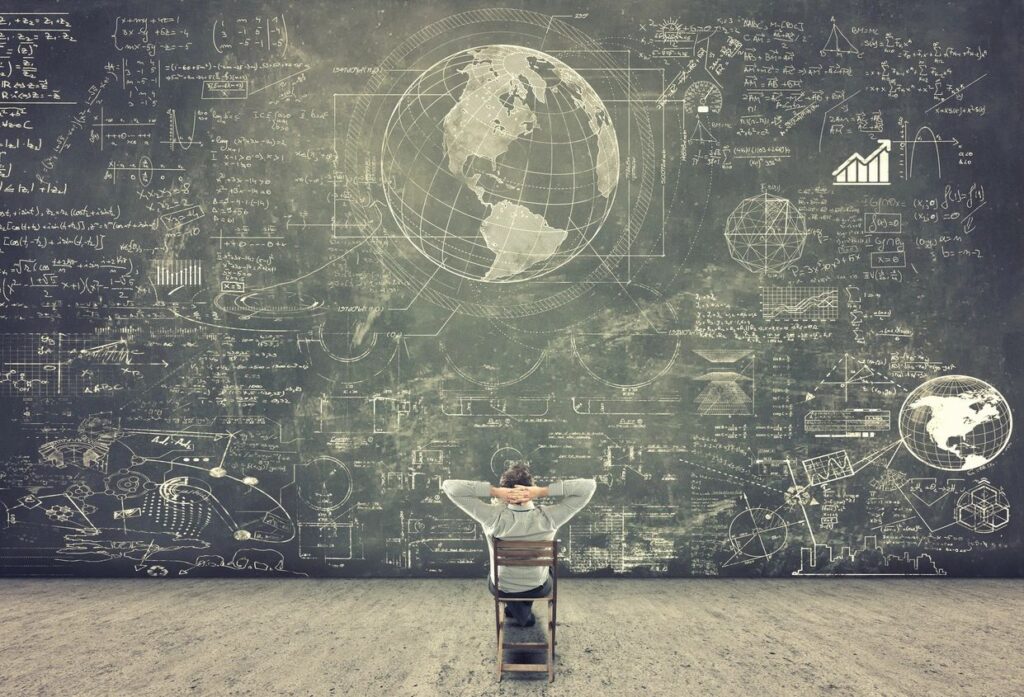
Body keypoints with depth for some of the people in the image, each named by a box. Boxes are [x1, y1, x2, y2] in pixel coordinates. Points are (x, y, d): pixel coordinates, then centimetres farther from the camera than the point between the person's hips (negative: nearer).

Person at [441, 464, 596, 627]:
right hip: (538, 589, 0)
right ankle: (525, 608, 41)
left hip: (501, 589, 0)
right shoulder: (548, 517, -30)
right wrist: (542, 491, -33)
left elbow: (449, 486, -30)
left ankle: (517, 610, 30)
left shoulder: (494, 517, -31)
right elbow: (589, 486, -26)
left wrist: (494, 491, -34)